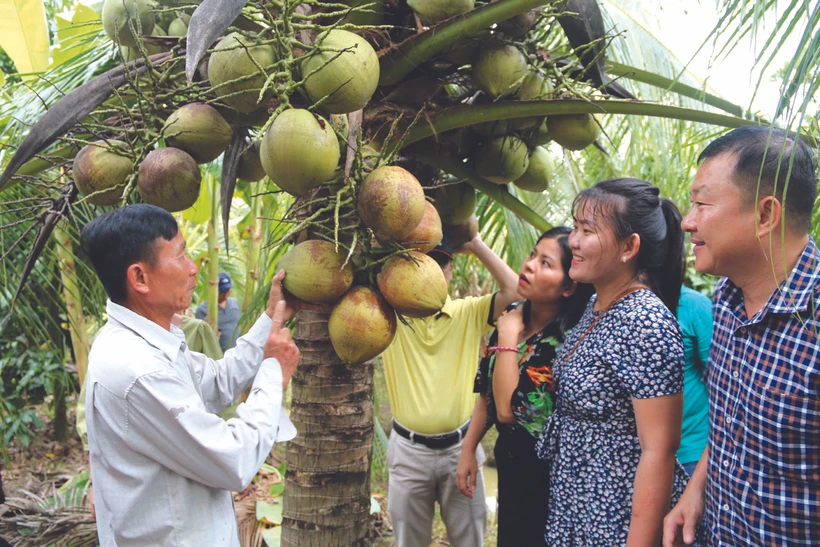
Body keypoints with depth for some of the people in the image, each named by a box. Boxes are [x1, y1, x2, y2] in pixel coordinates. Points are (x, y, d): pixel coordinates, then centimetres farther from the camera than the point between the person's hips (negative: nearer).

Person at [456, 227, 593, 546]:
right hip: (509, 459, 7)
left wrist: (508, 336, -25)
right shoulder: (514, 315, -4)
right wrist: (468, 449, 7)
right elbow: (486, 391, 6)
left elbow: (509, 409, -29)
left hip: (544, 474, -6)